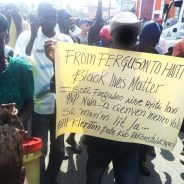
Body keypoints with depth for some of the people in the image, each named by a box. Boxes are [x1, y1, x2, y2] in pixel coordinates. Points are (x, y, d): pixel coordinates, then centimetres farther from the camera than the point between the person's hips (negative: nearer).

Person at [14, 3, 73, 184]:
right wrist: (33, 36, -20)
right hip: (37, 103, -3)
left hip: (60, 103, 3)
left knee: (58, 148, 17)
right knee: (39, 150, 9)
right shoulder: (26, 36, -4)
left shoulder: (66, 40, 3)